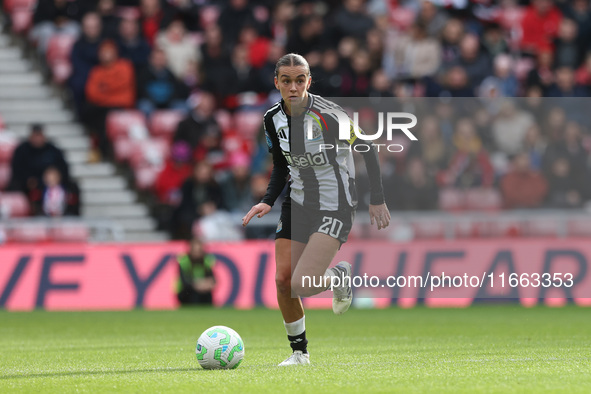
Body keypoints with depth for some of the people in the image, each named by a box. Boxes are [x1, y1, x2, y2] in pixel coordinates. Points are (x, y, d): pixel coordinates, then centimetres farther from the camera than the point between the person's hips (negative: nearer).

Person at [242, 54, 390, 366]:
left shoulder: (328, 116, -20)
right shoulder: (273, 119, -2)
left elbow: (367, 150, -8)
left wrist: (377, 200, -5)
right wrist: (268, 201, -2)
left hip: (335, 207, -6)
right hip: (297, 203, 6)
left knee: (300, 285, -18)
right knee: (282, 280, -4)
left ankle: (340, 276, 16)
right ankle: (299, 352, 15)